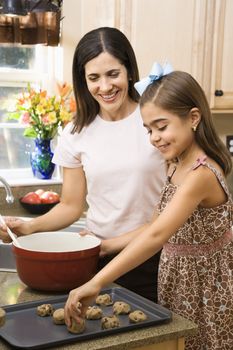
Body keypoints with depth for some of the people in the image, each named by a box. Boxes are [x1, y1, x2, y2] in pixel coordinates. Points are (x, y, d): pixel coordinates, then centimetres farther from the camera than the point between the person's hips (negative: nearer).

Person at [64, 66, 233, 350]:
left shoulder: (201, 174, -27)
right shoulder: (176, 166, 3)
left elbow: (157, 235, -38)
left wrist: (96, 283, -43)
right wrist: (107, 244, 0)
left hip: (203, 288, -8)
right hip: (177, 282, 8)